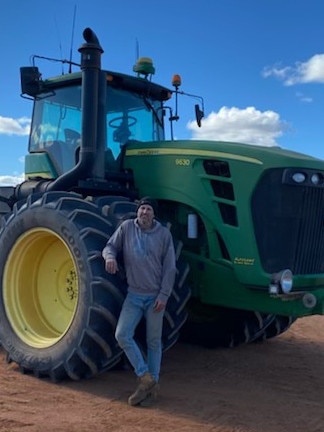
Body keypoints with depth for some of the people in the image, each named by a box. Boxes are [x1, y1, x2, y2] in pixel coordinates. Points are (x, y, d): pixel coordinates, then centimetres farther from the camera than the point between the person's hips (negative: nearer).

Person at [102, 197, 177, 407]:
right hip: (134, 295, 2)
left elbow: (170, 267, -4)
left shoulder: (163, 233, -5)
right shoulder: (126, 227, 0)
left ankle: (153, 383, 22)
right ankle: (145, 377, 6)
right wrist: (110, 257, -19)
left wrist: (164, 295, -10)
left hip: (155, 296, -2)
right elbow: (110, 246, 7)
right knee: (122, 334, -9)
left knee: (154, 341, 8)